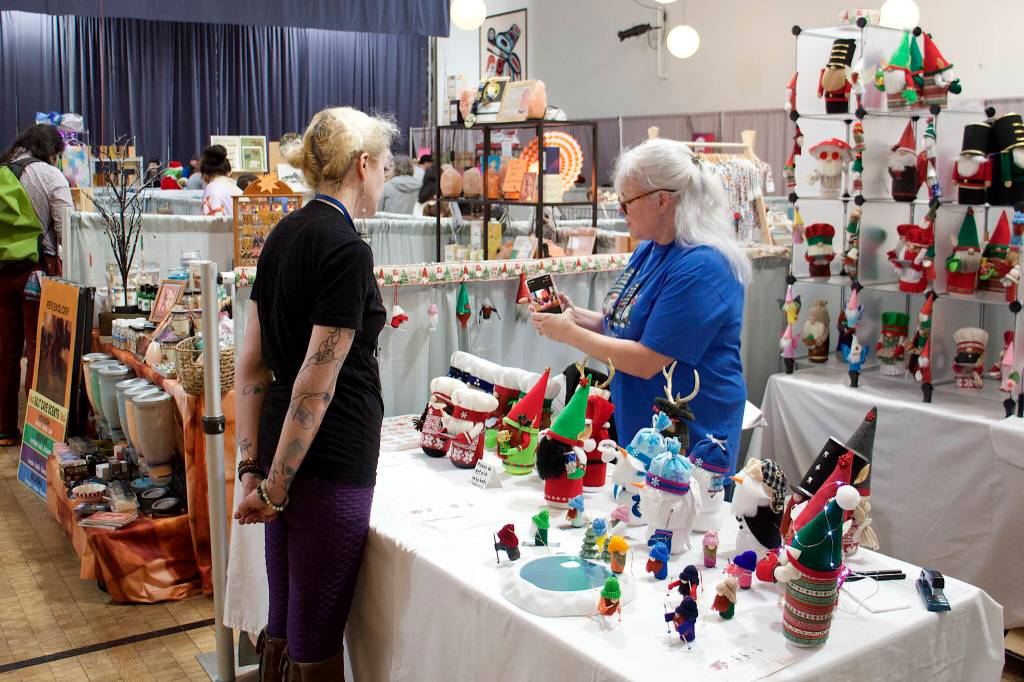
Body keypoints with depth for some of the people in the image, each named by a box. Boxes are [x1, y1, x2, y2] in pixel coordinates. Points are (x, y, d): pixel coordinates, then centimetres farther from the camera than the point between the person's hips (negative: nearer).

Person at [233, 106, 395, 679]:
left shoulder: (285, 234, 9)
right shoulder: (347, 250, -16)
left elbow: (252, 362, 9)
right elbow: (316, 384, -20)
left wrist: (253, 466, 11)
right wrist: (275, 488, -12)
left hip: (280, 449, 8)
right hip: (331, 460, -8)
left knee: (286, 621, 22)